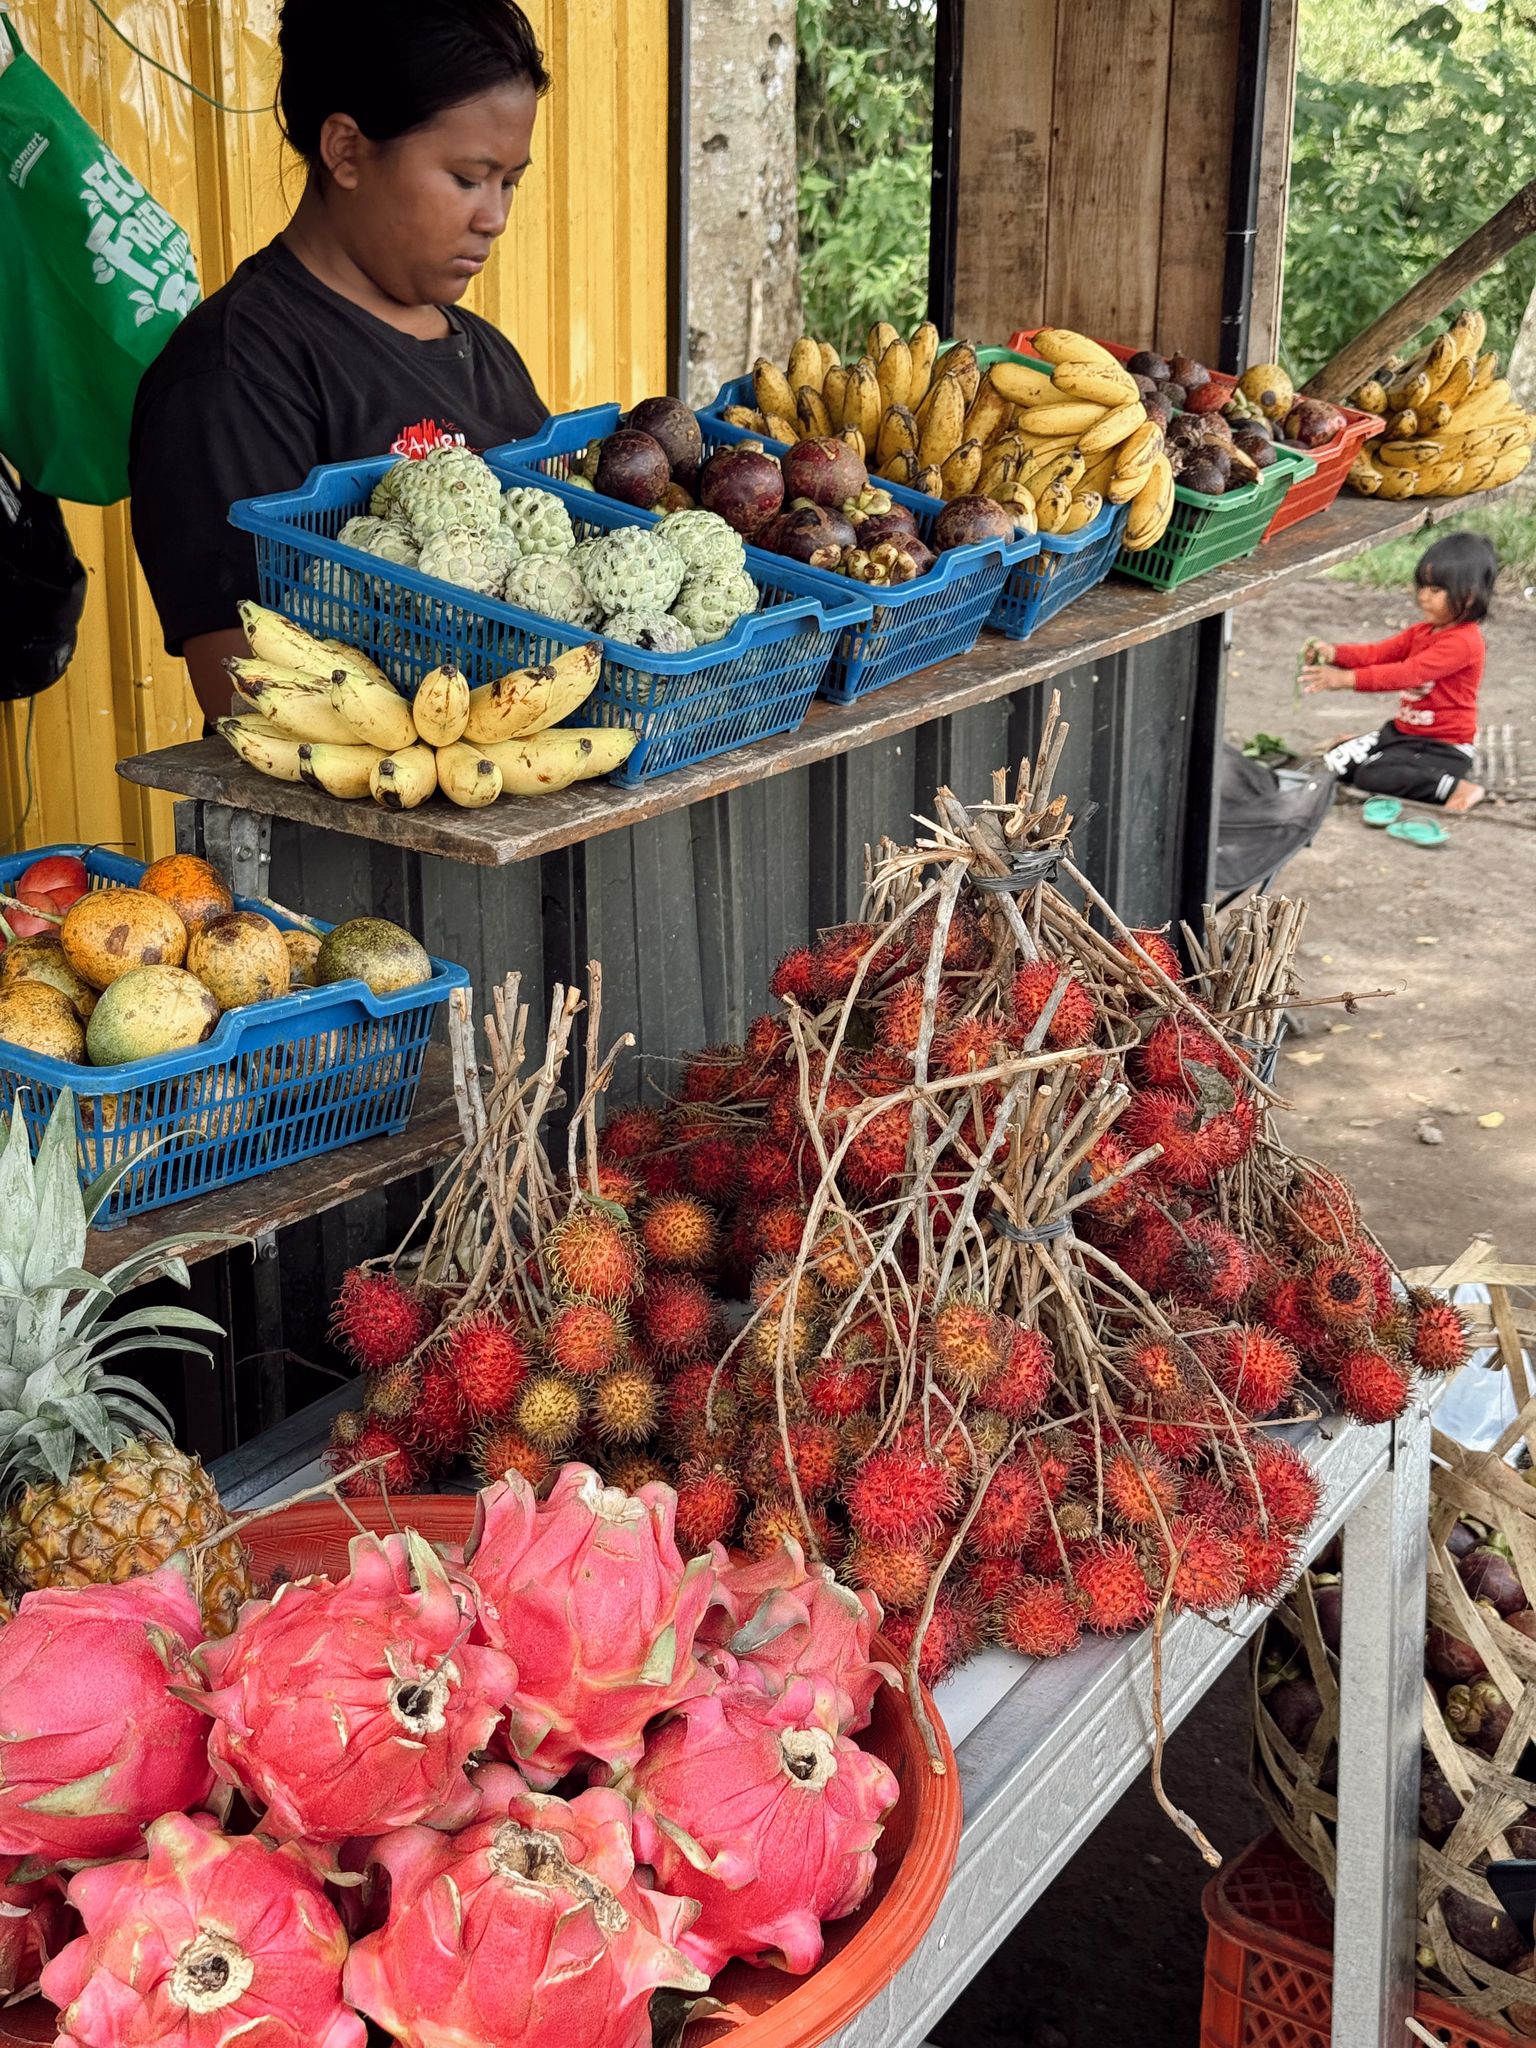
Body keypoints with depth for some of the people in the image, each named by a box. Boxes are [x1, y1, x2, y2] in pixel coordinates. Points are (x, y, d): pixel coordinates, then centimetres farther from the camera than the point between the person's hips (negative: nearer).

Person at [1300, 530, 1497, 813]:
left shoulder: (1463, 642, -22)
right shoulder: (1423, 631, 9)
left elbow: (1408, 673, -31)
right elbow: (1379, 653, 3)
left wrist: (1347, 678, -38)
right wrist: (1334, 653, -16)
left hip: (1443, 747, -9)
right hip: (1402, 731, 9)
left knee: (1372, 777, -27)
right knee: (1336, 763, 0)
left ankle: (1456, 787, -18)